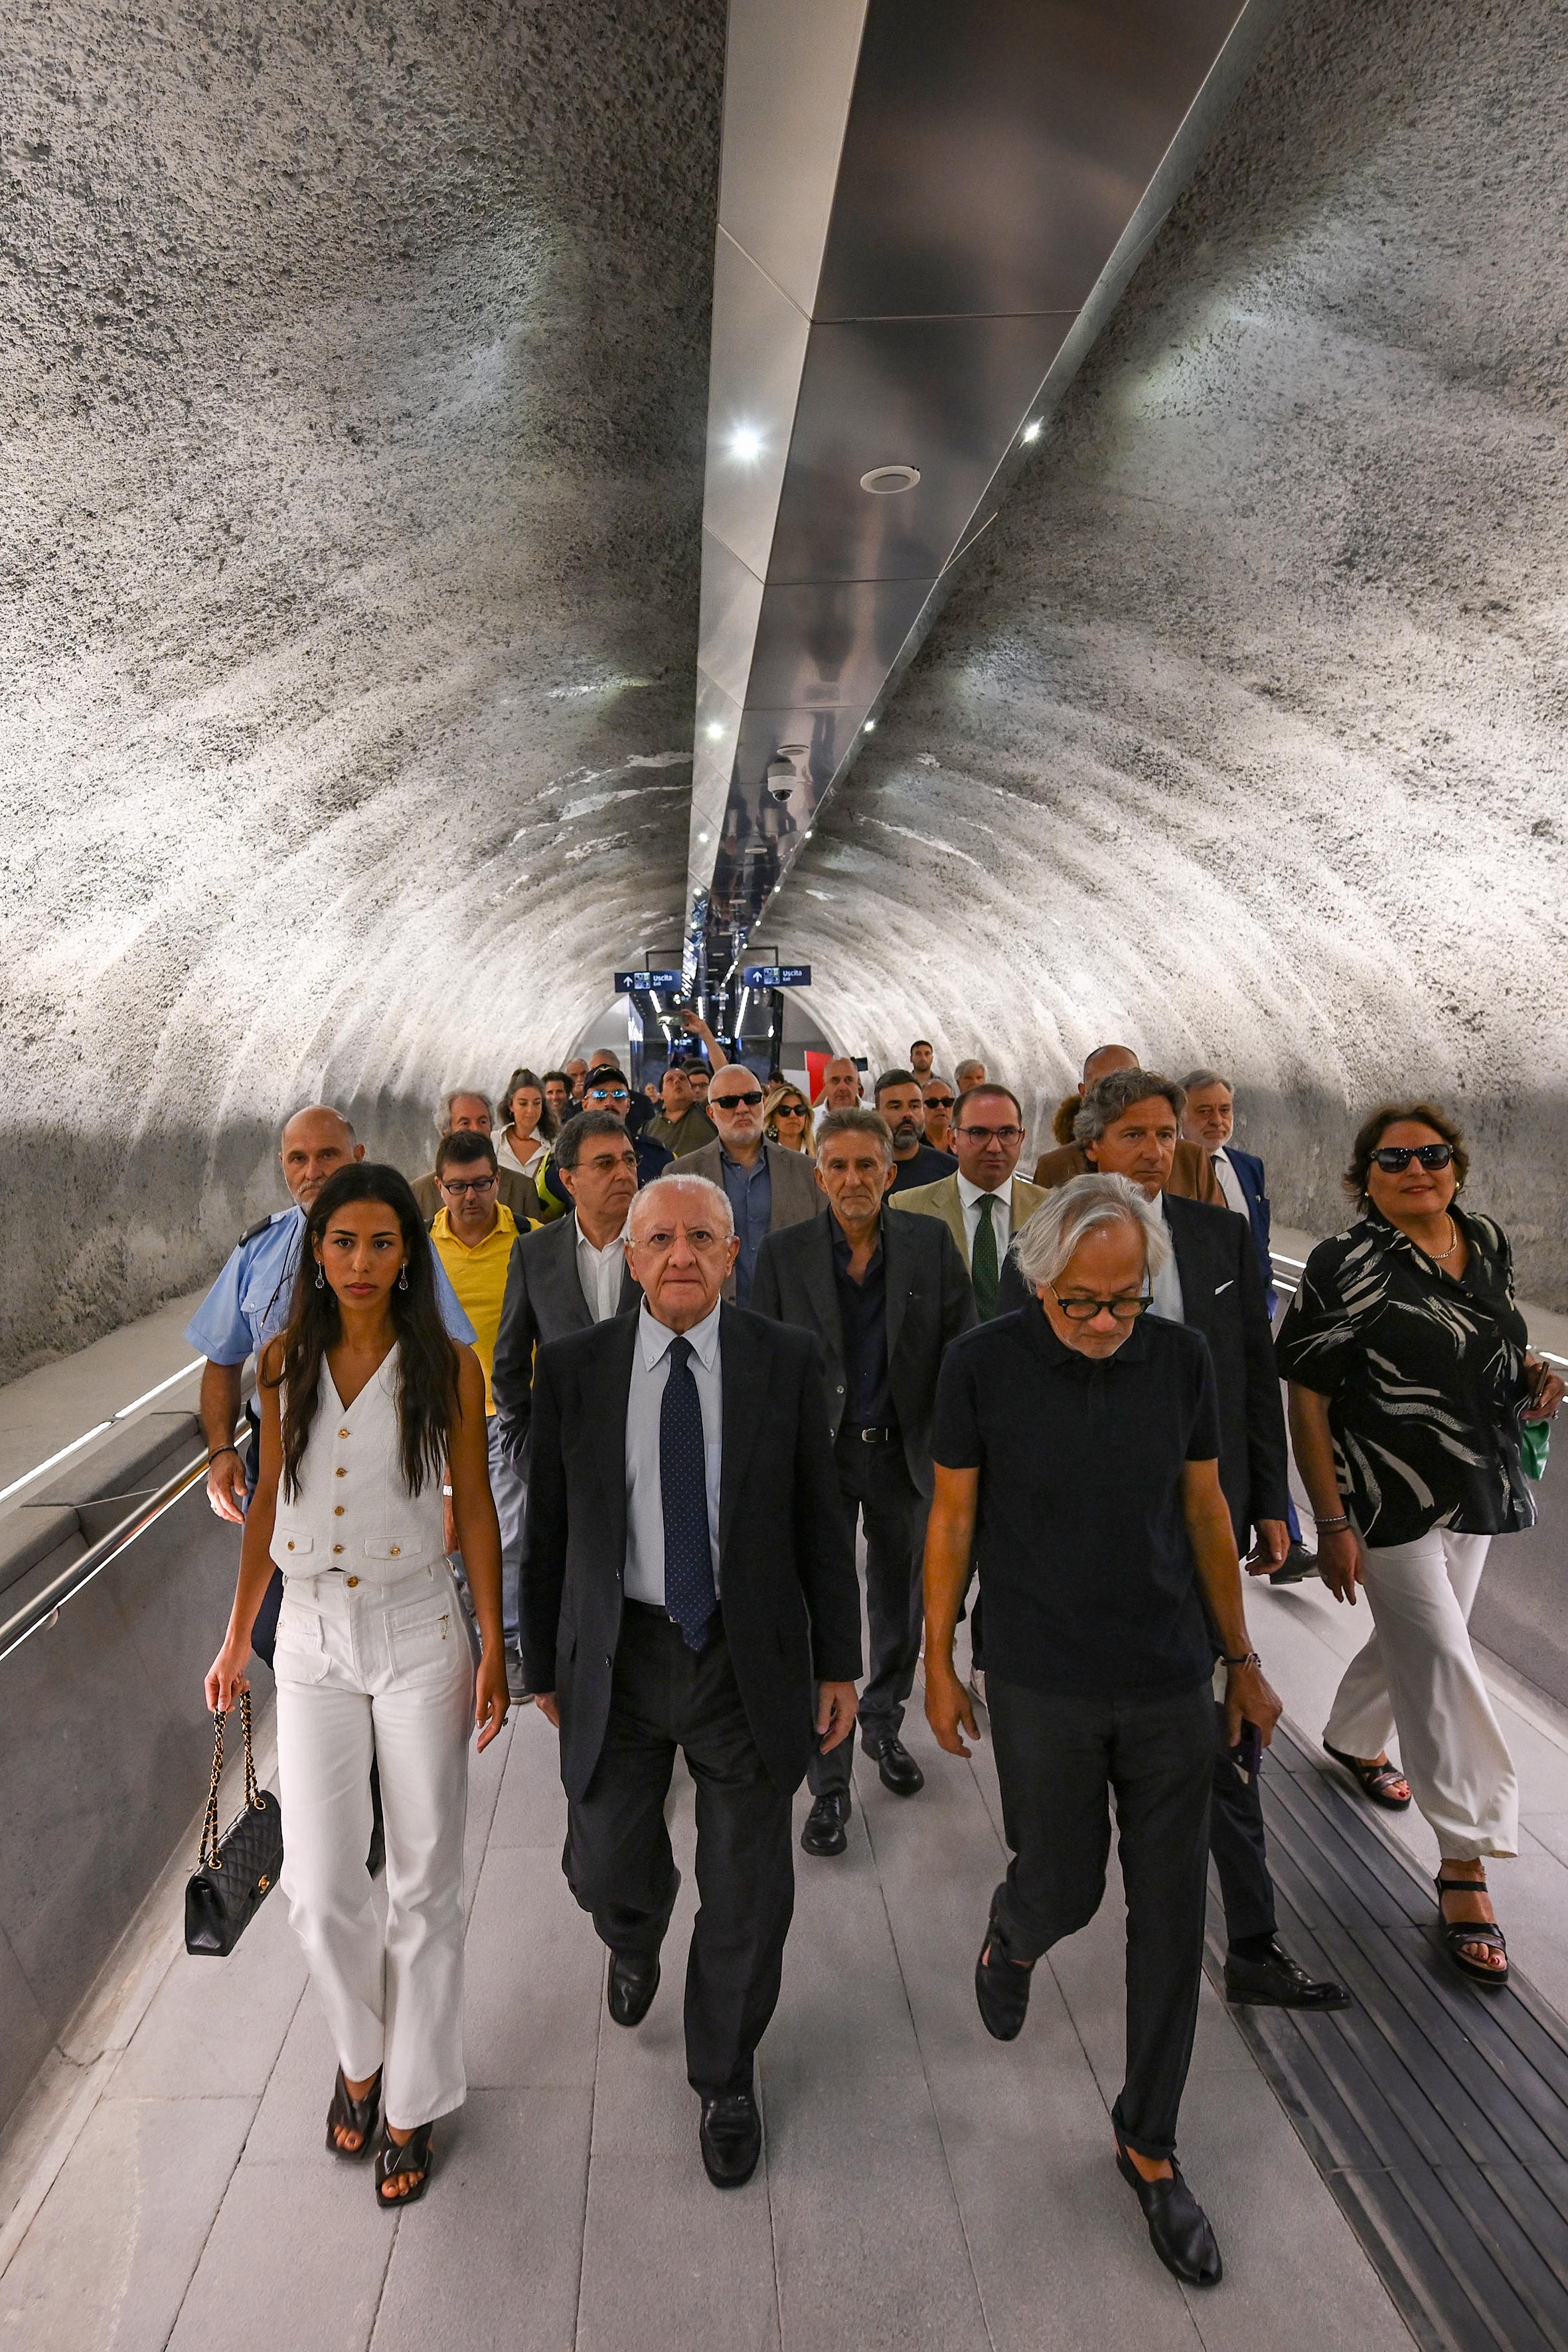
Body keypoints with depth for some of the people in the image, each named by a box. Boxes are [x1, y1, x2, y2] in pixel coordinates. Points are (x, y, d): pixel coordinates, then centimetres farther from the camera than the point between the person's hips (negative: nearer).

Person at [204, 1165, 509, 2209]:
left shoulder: (448, 1365, -8)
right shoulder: (284, 1361, 0)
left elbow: (475, 1505, -3)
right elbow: (270, 1501, 9)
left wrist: (494, 1649, -2)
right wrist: (237, 1637, 12)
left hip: (418, 1632, -2)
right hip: (312, 1639, 2)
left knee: (425, 1884, 9)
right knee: (320, 1888, 6)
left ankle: (411, 2103, 31)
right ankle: (361, 2050, 37)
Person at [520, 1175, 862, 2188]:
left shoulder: (788, 1361, -8)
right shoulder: (573, 1369, -6)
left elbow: (821, 1521, -3)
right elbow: (549, 1529, 2)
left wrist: (840, 1665, 0)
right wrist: (546, 1664, 7)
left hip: (750, 1662, 0)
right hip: (619, 1658, 1)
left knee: (749, 1893, 12)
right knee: (606, 1866, 16)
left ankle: (727, 2076, 42)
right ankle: (637, 1938, 56)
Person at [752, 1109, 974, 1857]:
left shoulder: (931, 1243, -3)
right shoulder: (783, 1253, -4)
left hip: (906, 1453, 2)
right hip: (819, 1457, -1)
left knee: (901, 1609, 18)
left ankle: (884, 1726, 44)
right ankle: (829, 1786, 17)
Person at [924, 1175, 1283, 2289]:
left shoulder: (1181, 1358, -6)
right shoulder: (983, 1364, -14)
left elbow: (1206, 1510, 4)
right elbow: (954, 1518, -4)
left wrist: (1242, 1659, 9)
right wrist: (939, 1664, 0)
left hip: (1171, 1684, 3)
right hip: (1044, 1687, -2)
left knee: (1171, 1915, 11)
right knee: (1063, 1888, 11)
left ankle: (1150, 2144, 33)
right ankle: (1013, 1936, 50)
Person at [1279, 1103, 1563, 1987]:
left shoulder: (1490, 1244, 2)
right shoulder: (1345, 1266, -16)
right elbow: (1307, 1399, -15)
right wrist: (1333, 1522, -17)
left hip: (1476, 1488, 6)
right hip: (1390, 1503, -6)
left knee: (1417, 1635, 21)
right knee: (1443, 1660, -4)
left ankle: (1353, 1737, 49)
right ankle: (1466, 1863, 9)